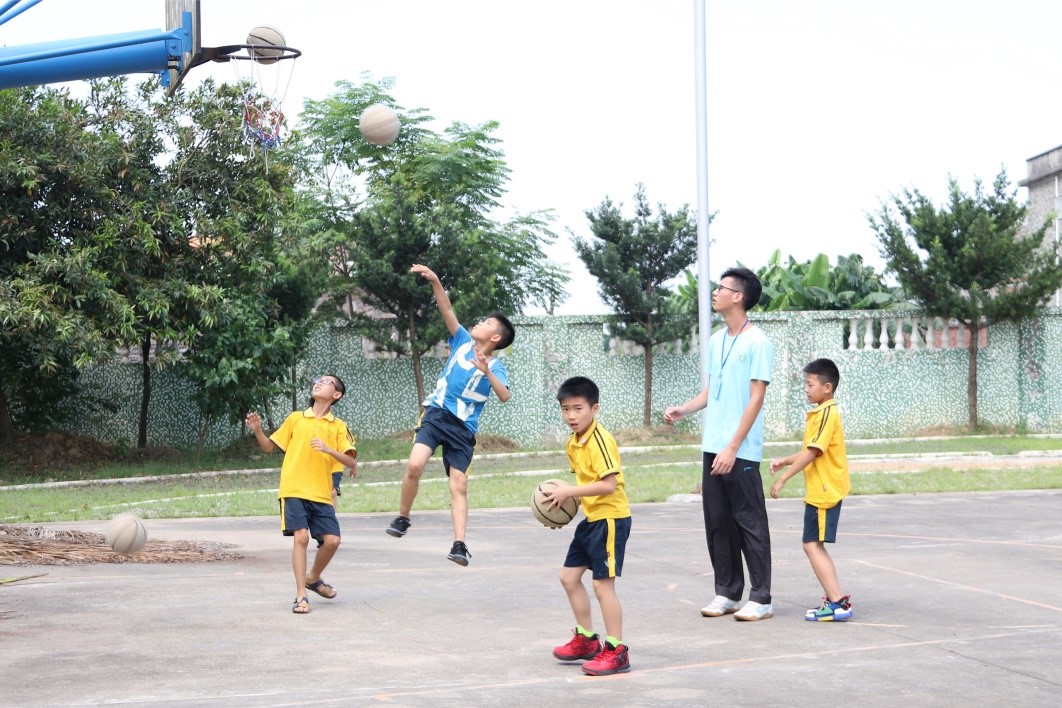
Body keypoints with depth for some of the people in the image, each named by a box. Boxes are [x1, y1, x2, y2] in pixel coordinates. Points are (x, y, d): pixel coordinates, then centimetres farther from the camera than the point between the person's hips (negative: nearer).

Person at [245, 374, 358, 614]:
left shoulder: (338, 427, 8)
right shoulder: (296, 418, 10)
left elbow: (351, 463, -2)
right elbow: (269, 447, 16)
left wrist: (329, 450, -18)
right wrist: (257, 430, -3)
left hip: (321, 494, 1)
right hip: (294, 489, -1)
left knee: (332, 540, -6)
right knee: (301, 537, -15)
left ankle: (313, 578, 24)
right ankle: (300, 596, -7)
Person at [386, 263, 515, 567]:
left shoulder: (496, 366, -2)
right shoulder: (463, 342, 7)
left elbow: (504, 396, -19)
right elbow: (447, 310, -3)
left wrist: (486, 371, -33)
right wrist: (435, 281, -16)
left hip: (463, 428, -1)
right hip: (436, 414, 1)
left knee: (459, 486, -6)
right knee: (415, 465, -19)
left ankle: (459, 544, -8)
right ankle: (402, 518, 0)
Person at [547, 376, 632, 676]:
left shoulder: (600, 440, -21)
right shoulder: (573, 443, 9)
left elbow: (608, 484, -27)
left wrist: (568, 492, -23)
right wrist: (565, 498, 0)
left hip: (610, 519, -10)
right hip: (591, 518, 10)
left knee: (603, 584, -8)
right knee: (569, 576, 15)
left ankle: (616, 651, 0)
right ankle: (586, 639, 28)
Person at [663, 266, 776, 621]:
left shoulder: (757, 342, -9)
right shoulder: (716, 340, 14)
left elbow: (756, 399, -13)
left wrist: (732, 448, -17)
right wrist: (683, 409, 4)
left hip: (741, 453, -7)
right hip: (712, 447, 7)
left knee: (750, 524, -2)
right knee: (718, 523, 10)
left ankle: (761, 599, 4)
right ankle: (727, 593, 18)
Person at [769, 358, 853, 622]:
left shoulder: (827, 412, -16)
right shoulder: (821, 412, 16)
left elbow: (812, 452, -20)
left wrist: (783, 478, -18)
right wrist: (784, 461, 13)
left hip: (825, 492, -11)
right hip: (819, 491, 11)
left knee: (813, 545, -11)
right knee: (814, 546, 14)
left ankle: (838, 602, -12)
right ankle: (835, 599, 18)